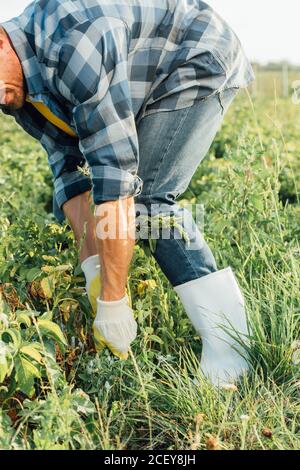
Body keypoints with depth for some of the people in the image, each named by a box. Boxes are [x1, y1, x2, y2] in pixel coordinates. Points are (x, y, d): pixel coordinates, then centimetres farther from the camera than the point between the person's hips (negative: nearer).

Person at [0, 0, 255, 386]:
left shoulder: (73, 44, -36)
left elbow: (115, 173, -38)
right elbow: (70, 171, -7)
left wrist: (112, 302, -34)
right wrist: (94, 271, -18)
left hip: (201, 62, -9)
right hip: (148, 89, 9)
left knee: (147, 195, -23)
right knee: (67, 193, 8)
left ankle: (233, 349, -21)